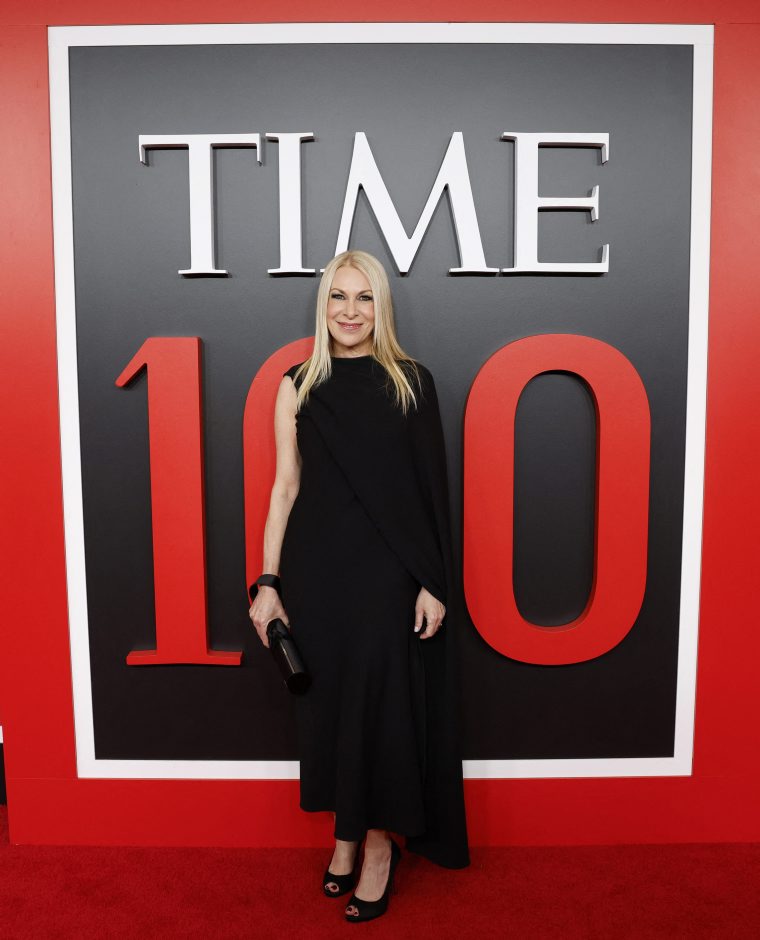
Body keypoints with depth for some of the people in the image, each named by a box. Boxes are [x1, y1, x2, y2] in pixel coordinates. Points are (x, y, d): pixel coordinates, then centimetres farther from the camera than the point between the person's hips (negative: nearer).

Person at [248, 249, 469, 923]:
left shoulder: (411, 382, 0)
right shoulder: (299, 386, 6)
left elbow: (431, 490, -1)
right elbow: (285, 488, 5)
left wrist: (433, 583, -6)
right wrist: (267, 581, 0)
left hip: (387, 570, -2)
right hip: (316, 567, 2)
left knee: (379, 700, 1)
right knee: (328, 698, 10)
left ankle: (378, 843, 23)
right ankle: (347, 834, 31)